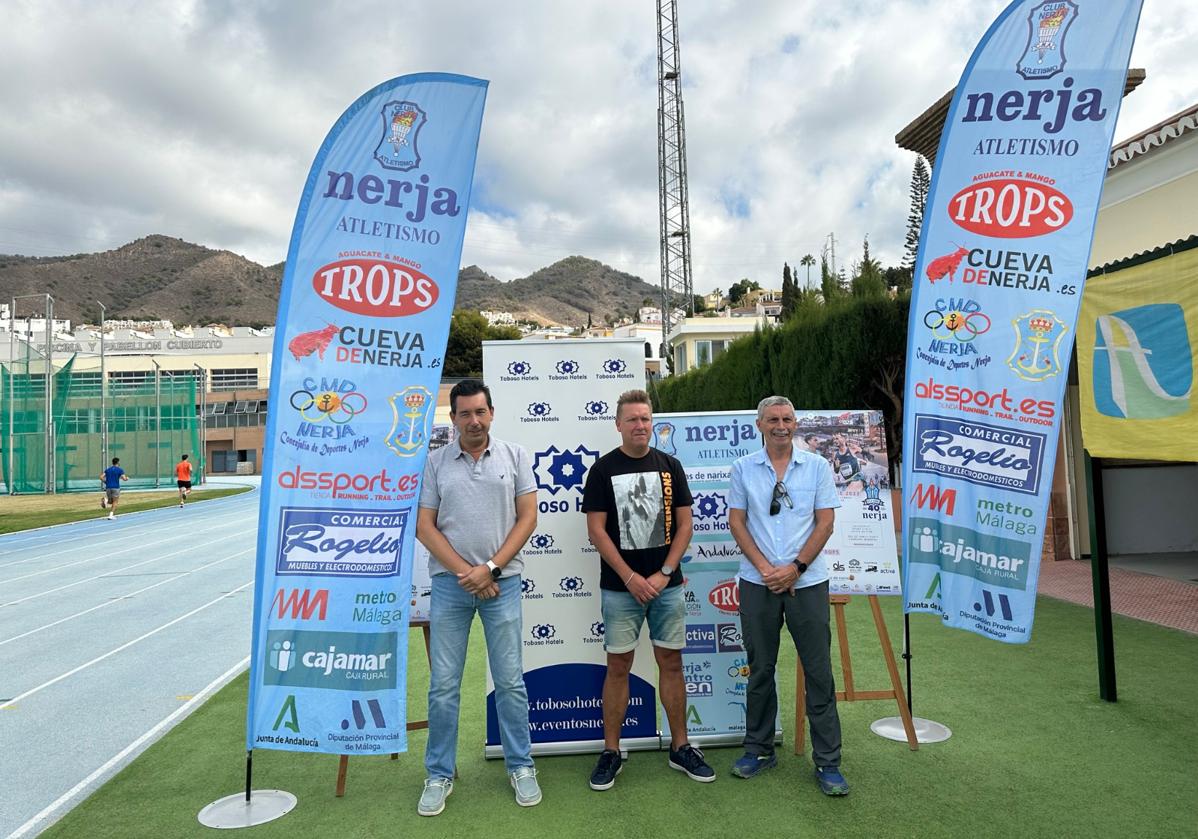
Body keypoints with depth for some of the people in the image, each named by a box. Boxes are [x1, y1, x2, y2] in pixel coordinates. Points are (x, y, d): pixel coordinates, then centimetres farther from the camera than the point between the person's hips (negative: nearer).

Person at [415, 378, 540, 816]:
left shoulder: (514, 456, 2)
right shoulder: (434, 462, 3)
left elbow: (527, 518, -1)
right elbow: (424, 525, 1)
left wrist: (490, 568, -9)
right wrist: (464, 572, -9)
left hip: (501, 582, 0)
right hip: (449, 583, 1)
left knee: (510, 681, 8)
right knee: (443, 685, 7)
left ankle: (521, 767, 25)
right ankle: (439, 775, 23)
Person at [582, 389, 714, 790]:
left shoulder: (670, 466, 5)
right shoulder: (603, 469, -2)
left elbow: (684, 524, 4)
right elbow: (596, 530, -5)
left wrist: (664, 573, -7)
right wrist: (630, 578, -12)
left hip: (666, 584, 2)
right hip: (620, 587, -2)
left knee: (671, 662, 9)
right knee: (618, 666, 4)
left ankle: (680, 748, 22)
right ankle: (611, 752, 16)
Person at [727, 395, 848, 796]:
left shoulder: (817, 466, 2)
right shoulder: (743, 468, 4)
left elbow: (825, 523, -1)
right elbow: (736, 522, 2)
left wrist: (795, 568, -11)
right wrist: (765, 568, -9)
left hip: (807, 582, -1)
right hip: (757, 583, 1)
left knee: (819, 672, 3)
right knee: (760, 670, 11)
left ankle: (827, 762, 14)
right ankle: (759, 750, 26)